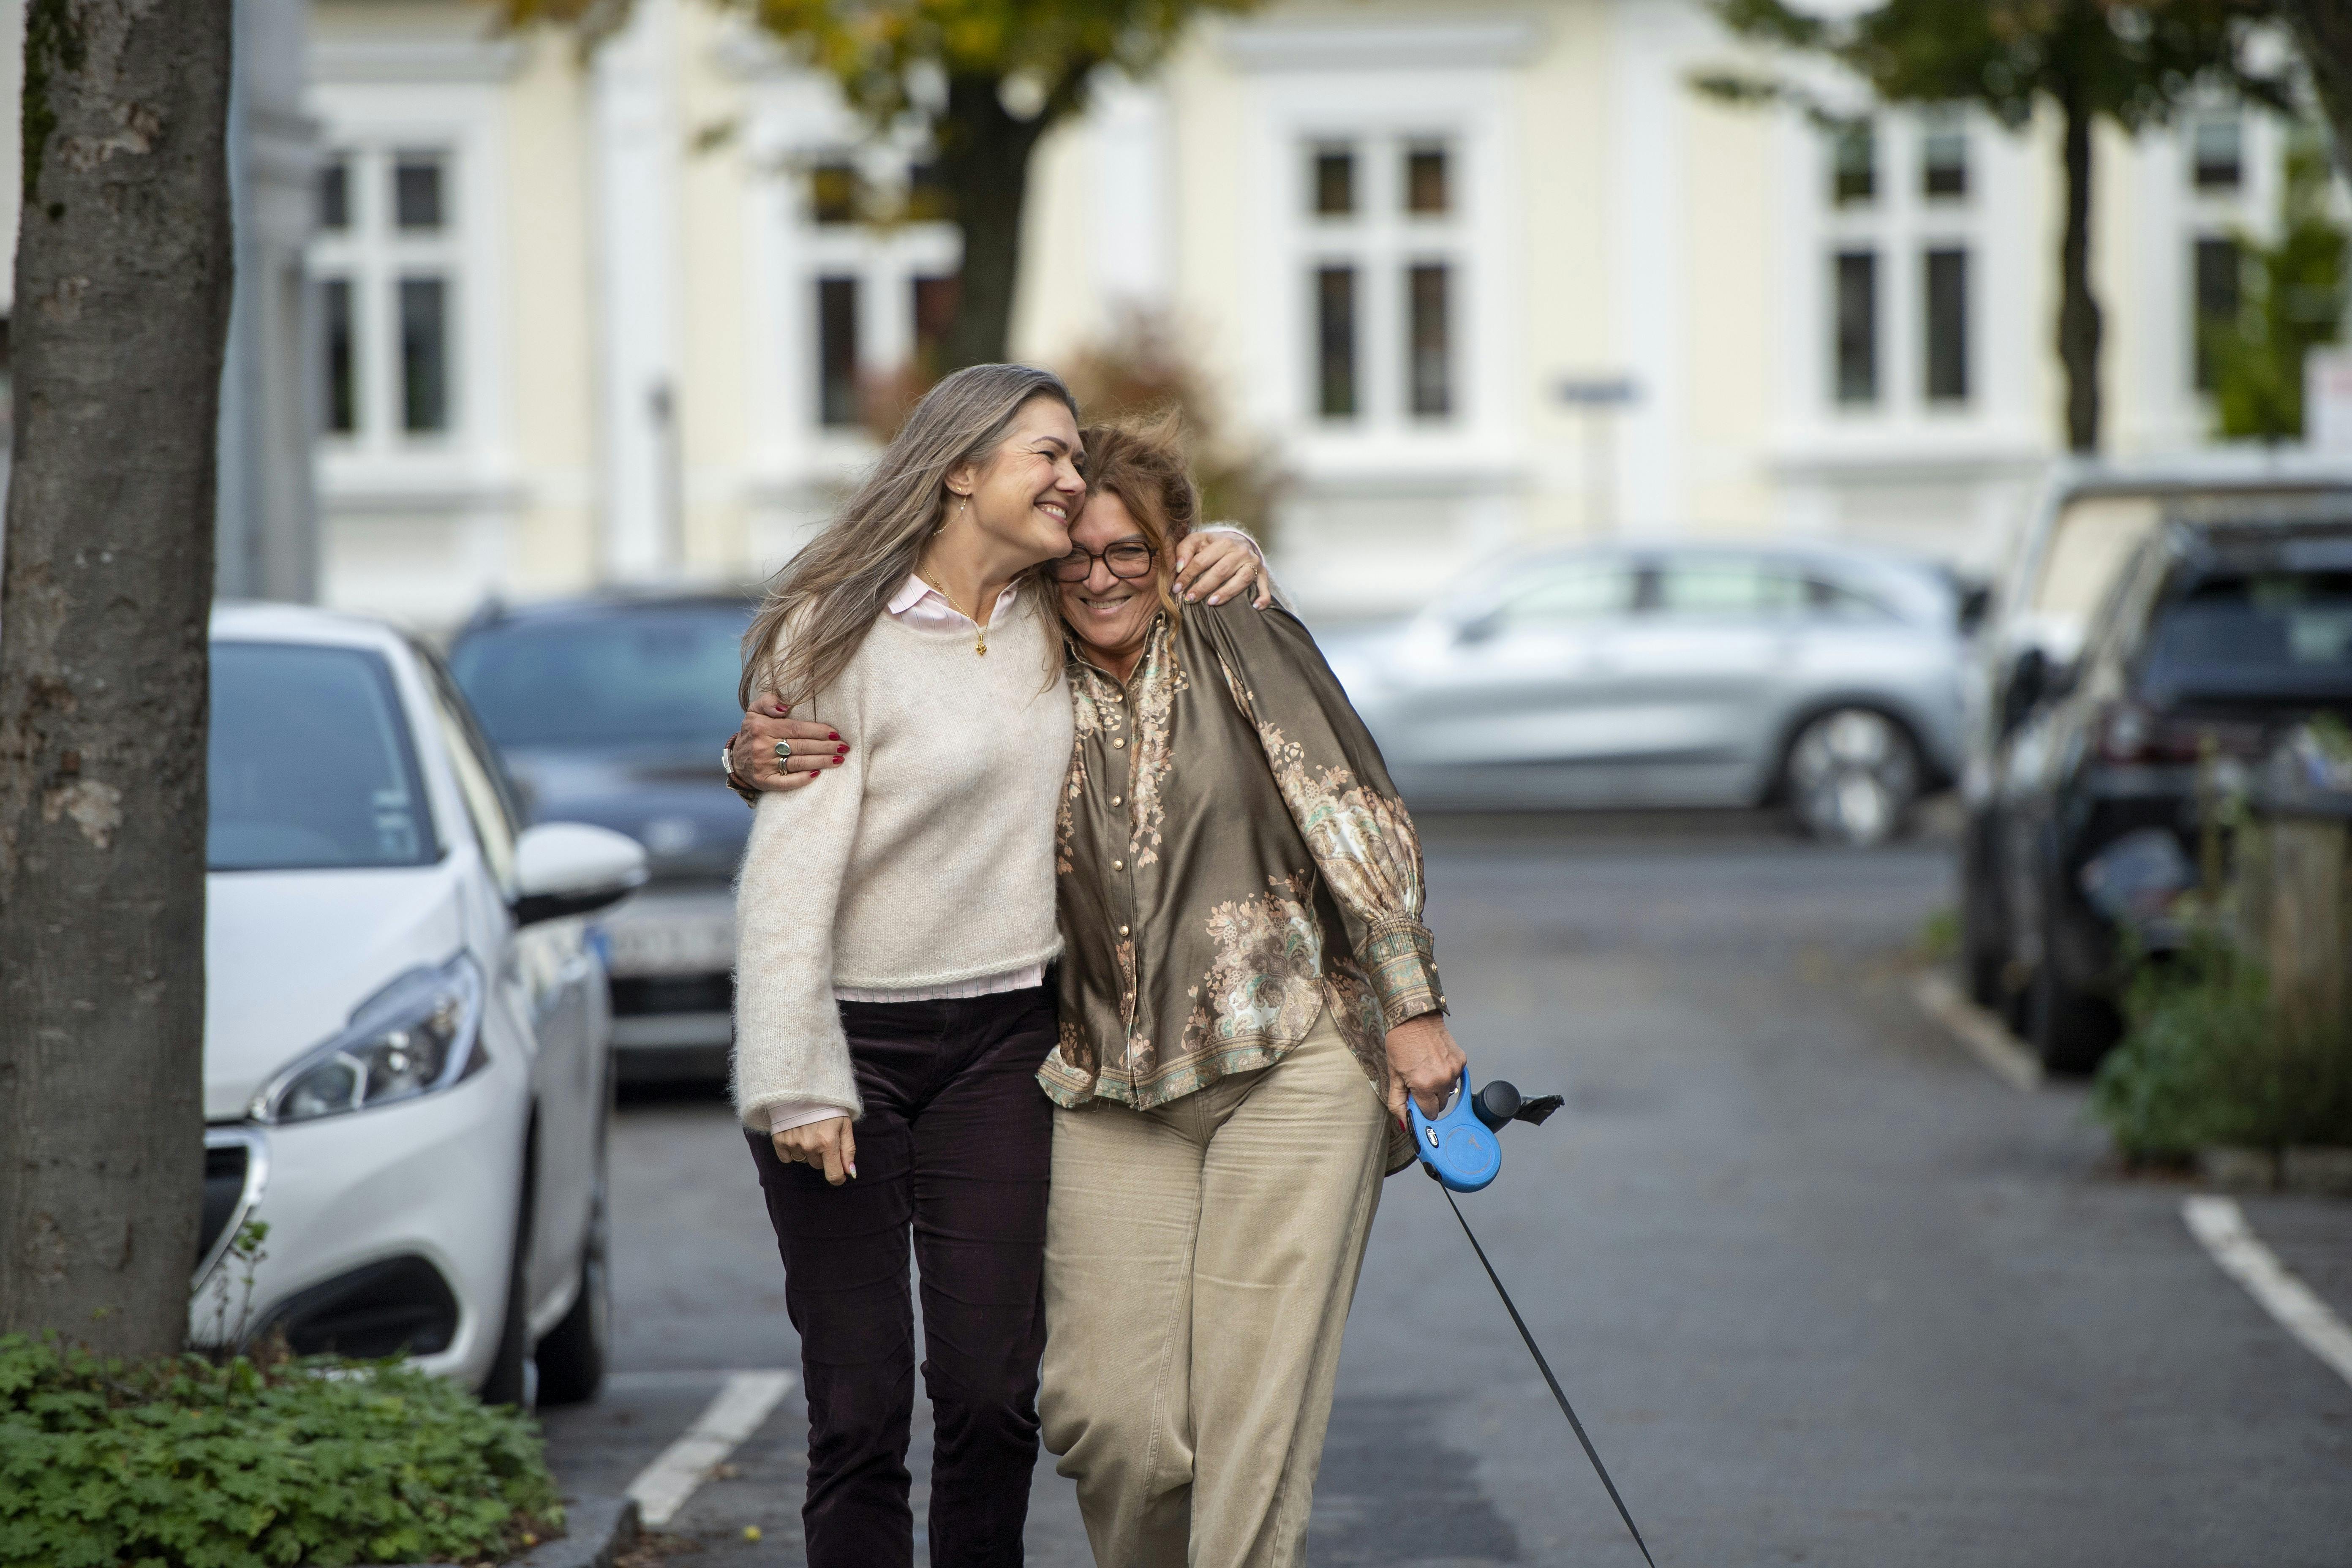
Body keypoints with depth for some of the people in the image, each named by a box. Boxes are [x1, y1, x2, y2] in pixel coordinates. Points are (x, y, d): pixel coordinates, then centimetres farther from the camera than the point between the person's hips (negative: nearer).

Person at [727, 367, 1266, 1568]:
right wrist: (796, 1083, -22)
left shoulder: (1058, 625, 9)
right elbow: (788, 870, -14)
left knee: (990, 1390, -1)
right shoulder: (844, 634, -10)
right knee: (859, 1403, -6)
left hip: (1000, 1046, 5)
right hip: (851, 1044, -5)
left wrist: (1229, 558, 7)